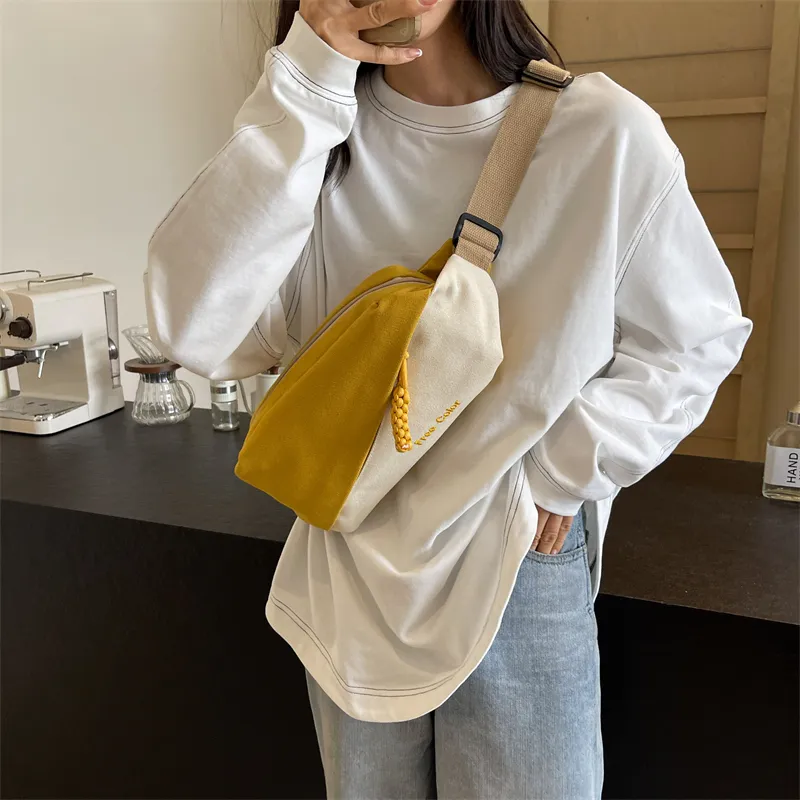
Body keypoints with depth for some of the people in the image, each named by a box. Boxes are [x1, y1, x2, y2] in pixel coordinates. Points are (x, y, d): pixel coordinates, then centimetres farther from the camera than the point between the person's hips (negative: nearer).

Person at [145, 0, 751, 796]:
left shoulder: (603, 133, -12)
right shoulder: (315, 129, -6)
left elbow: (698, 340, 0)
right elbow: (197, 331, -20)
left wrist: (565, 468, -10)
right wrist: (305, 85, -24)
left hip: (524, 572, -2)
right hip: (350, 579, 3)